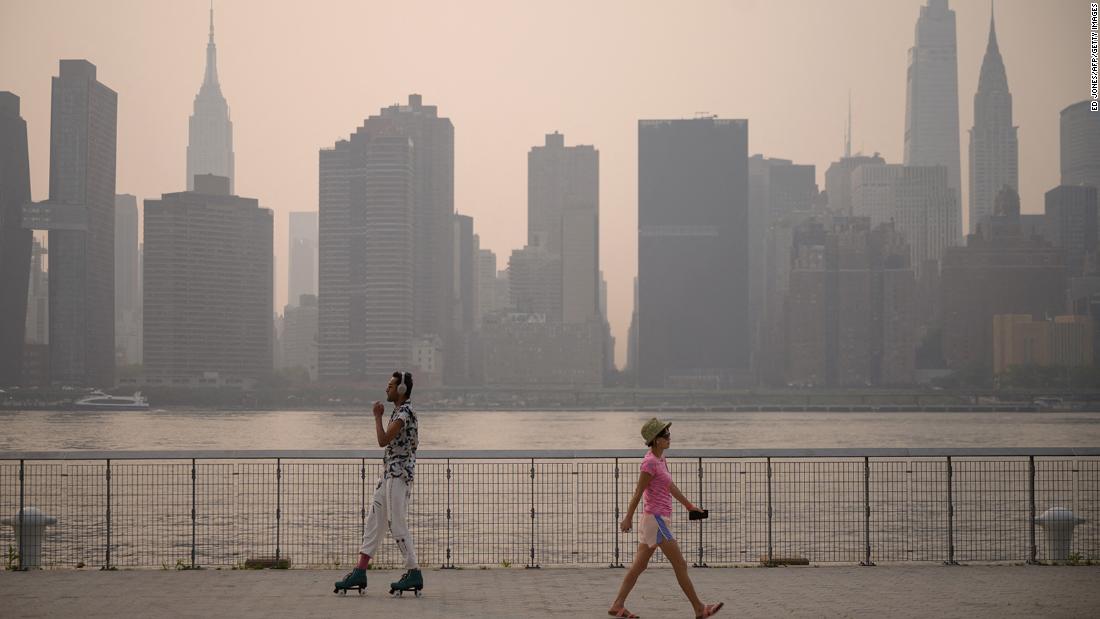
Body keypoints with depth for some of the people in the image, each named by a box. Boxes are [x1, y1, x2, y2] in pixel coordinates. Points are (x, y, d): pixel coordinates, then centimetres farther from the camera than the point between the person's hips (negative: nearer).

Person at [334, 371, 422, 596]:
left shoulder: (405, 412, -15)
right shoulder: (399, 411, 17)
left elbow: (383, 440, -22)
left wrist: (377, 416, -10)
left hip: (399, 475, -10)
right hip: (389, 474, 10)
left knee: (398, 525, -7)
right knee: (373, 522, 7)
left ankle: (414, 573, 1)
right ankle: (360, 572, 6)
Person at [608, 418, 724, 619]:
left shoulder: (660, 459, 12)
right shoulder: (650, 462, -17)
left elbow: (670, 486, 22)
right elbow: (638, 492, -14)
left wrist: (689, 505, 28)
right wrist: (628, 518, -10)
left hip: (654, 519, 9)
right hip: (656, 519, -9)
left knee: (639, 566, 10)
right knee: (680, 565, -3)